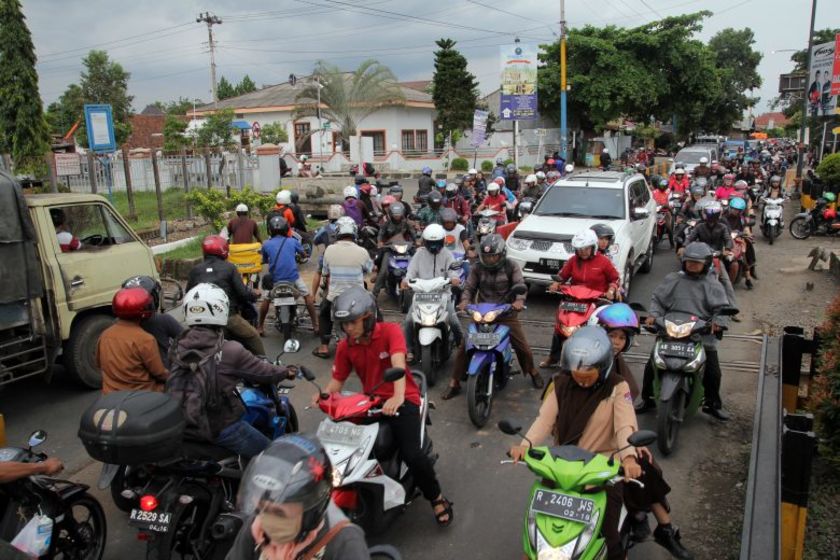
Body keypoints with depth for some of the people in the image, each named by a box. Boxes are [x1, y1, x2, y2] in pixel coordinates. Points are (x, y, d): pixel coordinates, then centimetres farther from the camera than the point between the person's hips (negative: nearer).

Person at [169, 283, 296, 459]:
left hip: (181, 425, 6)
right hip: (220, 427, -6)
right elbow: (261, 371, -7)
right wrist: (286, 372, 14)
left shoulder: (178, 347, -3)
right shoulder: (230, 351, -20)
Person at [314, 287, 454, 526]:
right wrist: (322, 394, -17)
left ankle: (437, 498, 7)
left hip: (402, 399, -5)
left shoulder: (390, 331, -11)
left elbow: (398, 363, -27)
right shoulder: (345, 346, 4)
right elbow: (337, 380, 6)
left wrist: (398, 397, -44)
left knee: (412, 455, -22)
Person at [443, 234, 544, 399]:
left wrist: (519, 300, -36)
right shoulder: (477, 268, 2)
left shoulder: (511, 267, -3)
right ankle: (454, 383, 4)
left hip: (506, 313, -1)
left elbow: (519, 284, -14)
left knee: (522, 346, 0)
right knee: (463, 347, -8)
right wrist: (465, 301, -22)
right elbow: (469, 287, 1)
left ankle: (533, 372, 32)